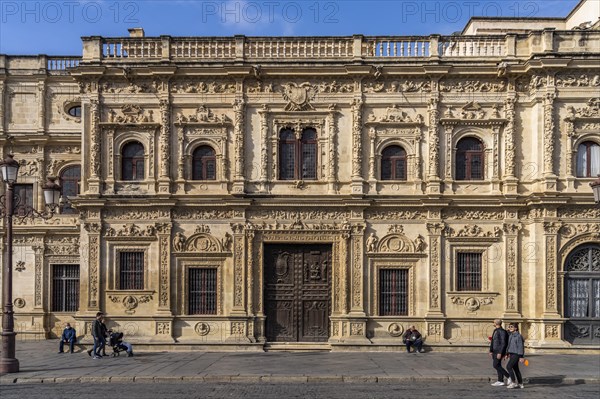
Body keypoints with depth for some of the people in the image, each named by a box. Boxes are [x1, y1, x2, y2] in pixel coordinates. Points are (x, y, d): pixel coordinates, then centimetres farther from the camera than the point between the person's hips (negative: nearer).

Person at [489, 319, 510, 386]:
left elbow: (503, 343, -19)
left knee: (496, 365, -12)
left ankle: (509, 377, -5)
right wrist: (491, 351, 17)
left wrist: (500, 353, -23)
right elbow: (493, 342, 20)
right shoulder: (495, 331, 14)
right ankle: (500, 381, 12)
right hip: (495, 351, 10)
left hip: (499, 351, -10)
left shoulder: (502, 331, -15)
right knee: (497, 365, 9)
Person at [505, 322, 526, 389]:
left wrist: (521, 357, -17)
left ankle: (514, 382, -9)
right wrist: (507, 353, 18)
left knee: (508, 366, -15)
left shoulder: (518, 336, -14)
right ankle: (520, 384, 20)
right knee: (515, 368, 12)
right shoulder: (510, 335, 11)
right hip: (512, 354, 9)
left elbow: (520, 347, -15)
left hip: (516, 354, -9)